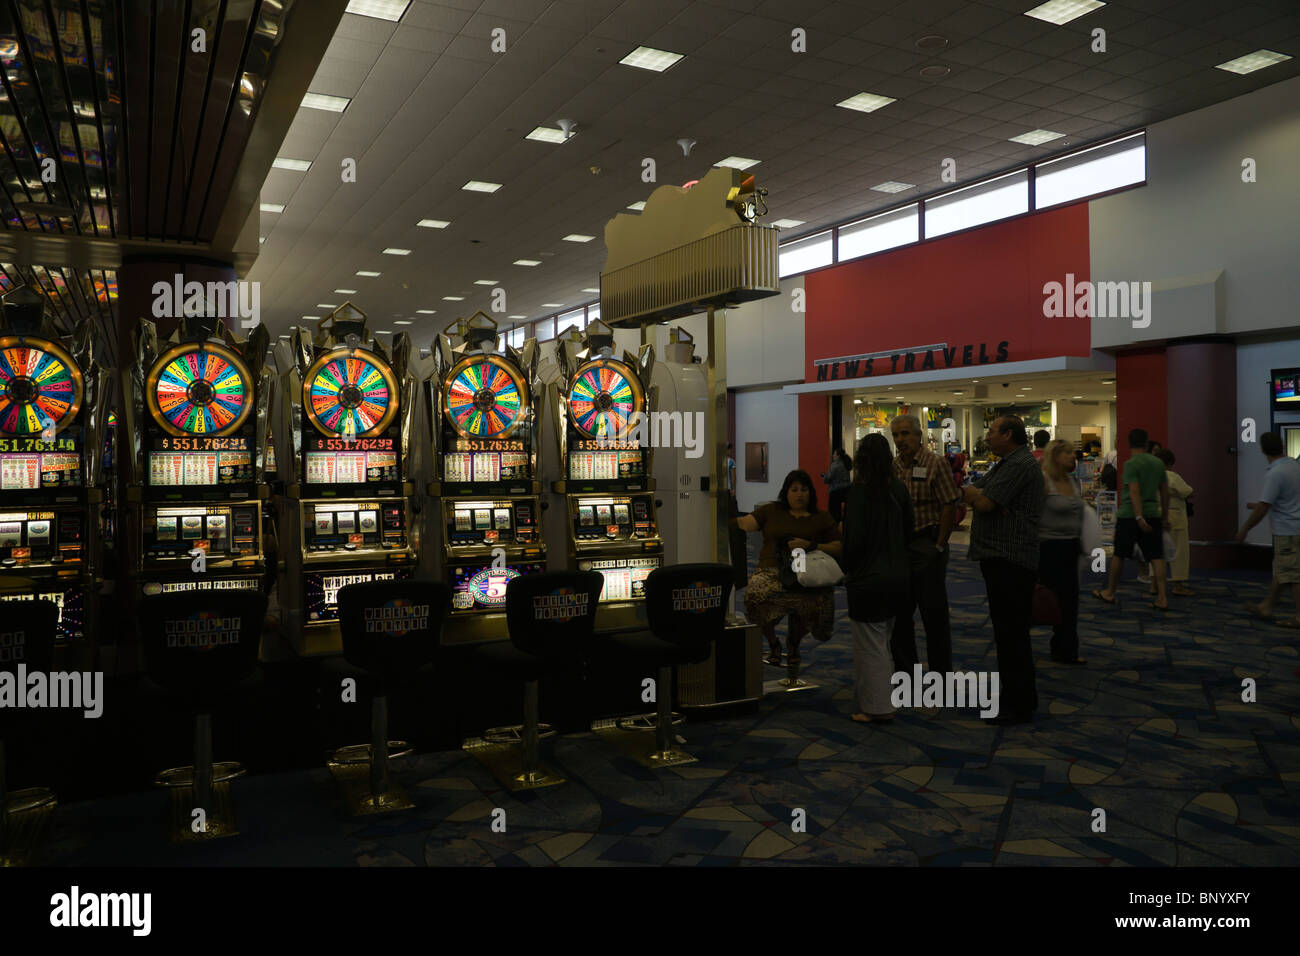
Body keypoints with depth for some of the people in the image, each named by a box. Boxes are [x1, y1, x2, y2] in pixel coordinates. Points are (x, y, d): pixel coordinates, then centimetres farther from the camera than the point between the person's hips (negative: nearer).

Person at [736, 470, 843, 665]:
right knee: (756, 594, -34)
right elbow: (745, 523, 9)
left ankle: (794, 642, 5)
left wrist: (811, 546, -5)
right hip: (772, 570, 0)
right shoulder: (771, 511, 20)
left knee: (820, 601, -32)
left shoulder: (822, 518, 18)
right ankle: (772, 644, -2)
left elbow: (838, 547, 9)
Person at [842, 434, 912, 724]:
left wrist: (847, 568, -1)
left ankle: (878, 708, 10)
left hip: (868, 580, -7)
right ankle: (883, 700, 32)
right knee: (882, 643, 21)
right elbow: (908, 532, 10)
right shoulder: (899, 490, 2)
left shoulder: (859, 492, -17)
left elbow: (854, 539, -17)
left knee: (870, 646, 3)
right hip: (896, 577, 7)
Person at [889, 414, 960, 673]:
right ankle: (904, 669, 26)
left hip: (926, 544, -6)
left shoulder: (935, 463, -8)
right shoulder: (893, 467, 9)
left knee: (934, 613, 1)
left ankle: (941, 674, 12)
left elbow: (950, 505, -12)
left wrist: (939, 546, -13)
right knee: (899, 612, 12)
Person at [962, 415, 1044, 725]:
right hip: (1000, 559, 11)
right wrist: (977, 494, -2)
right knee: (1010, 631, 17)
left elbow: (983, 503, -18)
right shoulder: (1004, 465, 19)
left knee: (1011, 632, -5)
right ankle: (1023, 697, 29)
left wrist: (973, 493, 0)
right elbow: (973, 495, 17)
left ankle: (1017, 706, 2)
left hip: (1011, 561, -11)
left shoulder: (1021, 465, -15)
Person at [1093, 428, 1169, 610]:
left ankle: (1109, 593, 20)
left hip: (1129, 515, -5)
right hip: (1153, 515, 5)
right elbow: (1165, 491, 14)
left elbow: (1134, 491, -19)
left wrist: (1139, 517, -23)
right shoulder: (1158, 463, 9)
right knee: (1156, 556, 2)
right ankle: (1162, 598, -4)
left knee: (1119, 555, 8)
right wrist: (1165, 516, 21)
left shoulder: (1131, 464, -10)